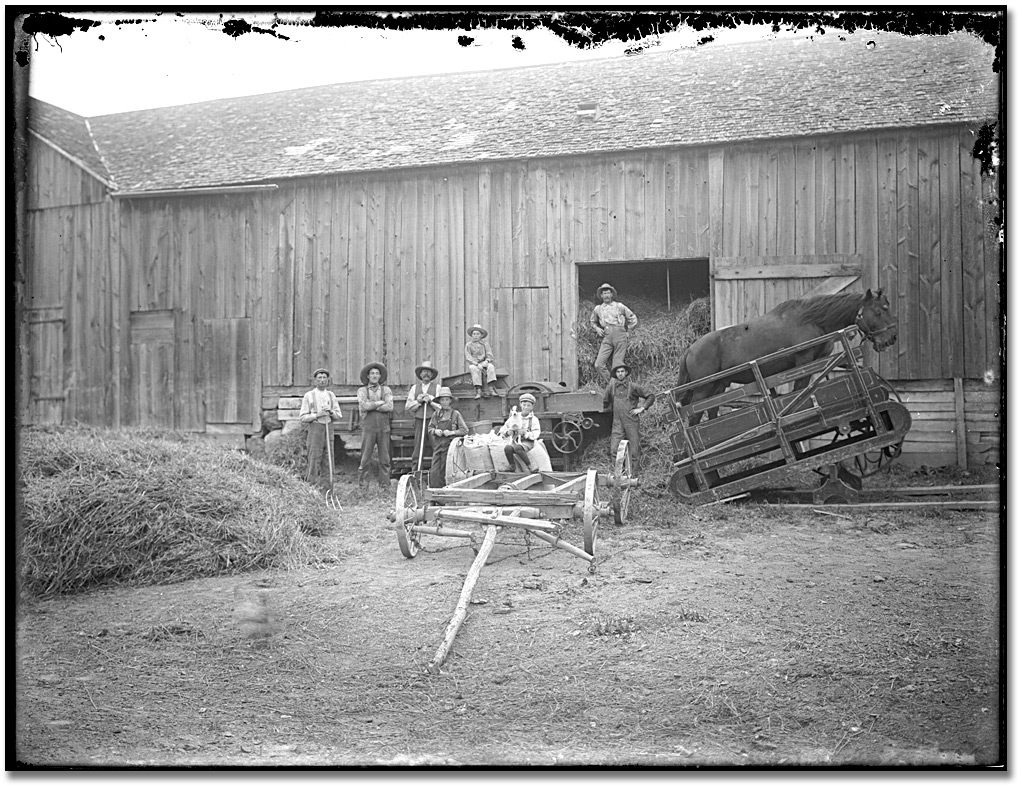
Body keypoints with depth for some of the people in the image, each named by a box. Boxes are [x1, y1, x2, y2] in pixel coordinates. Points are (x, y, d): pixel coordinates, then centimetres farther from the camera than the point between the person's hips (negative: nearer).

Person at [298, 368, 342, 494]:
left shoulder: (331, 395, 12)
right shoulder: (309, 396, 1)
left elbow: (338, 415, 13)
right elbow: (302, 417, -2)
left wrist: (331, 412, -8)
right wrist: (317, 415, -14)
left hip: (328, 429, 4)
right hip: (315, 428, -4)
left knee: (328, 462, 2)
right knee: (314, 461, -6)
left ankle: (326, 492, 6)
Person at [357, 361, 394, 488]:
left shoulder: (386, 390, 11)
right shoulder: (362, 390, 9)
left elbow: (390, 407, -5)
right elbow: (363, 406, -10)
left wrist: (372, 406, -7)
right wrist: (380, 403, -4)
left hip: (384, 427, 1)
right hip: (368, 427, -1)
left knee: (385, 458, 2)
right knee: (365, 458, -3)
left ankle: (385, 483, 7)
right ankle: (362, 483, 2)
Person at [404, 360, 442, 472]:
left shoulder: (437, 387, 9)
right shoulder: (414, 388, 16)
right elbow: (407, 407, 11)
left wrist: (431, 400, -9)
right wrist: (418, 401, -3)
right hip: (419, 421, 2)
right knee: (417, 449, -4)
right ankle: (415, 473, -1)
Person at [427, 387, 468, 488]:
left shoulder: (455, 414, 1)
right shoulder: (436, 414, 10)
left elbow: (465, 430, -1)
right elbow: (430, 428, 18)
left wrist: (451, 432, -12)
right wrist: (435, 431, -3)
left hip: (450, 445, -3)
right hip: (438, 445, 3)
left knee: (446, 471, -4)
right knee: (434, 471, -5)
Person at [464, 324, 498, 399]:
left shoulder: (485, 343, 12)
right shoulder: (468, 345, 7)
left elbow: (490, 355, 5)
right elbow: (468, 357, -4)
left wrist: (486, 361, -19)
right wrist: (477, 364, -19)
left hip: (484, 363, 2)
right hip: (473, 364, -2)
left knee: (491, 366, -31)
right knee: (474, 369, -36)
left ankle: (490, 388, -39)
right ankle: (478, 390, -42)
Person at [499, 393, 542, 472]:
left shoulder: (534, 419, 4)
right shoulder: (514, 417, 13)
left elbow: (535, 434, -7)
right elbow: (503, 429, 12)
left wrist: (525, 433, -23)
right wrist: (508, 432, -11)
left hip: (528, 442, -3)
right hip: (515, 441, 3)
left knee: (517, 448, -37)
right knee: (507, 448, -33)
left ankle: (530, 467, -23)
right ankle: (512, 467, -14)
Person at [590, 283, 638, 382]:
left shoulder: (619, 306, 11)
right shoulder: (598, 309, 17)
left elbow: (633, 319, 18)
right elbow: (592, 321, 34)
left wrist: (627, 331, 11)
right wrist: (597, 328, 15)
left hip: (620, 336, -2)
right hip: (606, 338, 2)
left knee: (617, 366, -7)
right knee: (598, 365, -14)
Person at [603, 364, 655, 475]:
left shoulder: (633, 386, 0)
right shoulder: (611, 387, 7)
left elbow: (651, 397, 4)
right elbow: (604, 403, 20)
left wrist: (641, 408, -2)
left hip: (631, 422, -2)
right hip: (617, 423, 2)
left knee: (633, 451, 1)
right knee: (614, 451, -6)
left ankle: (633, 473, 12)